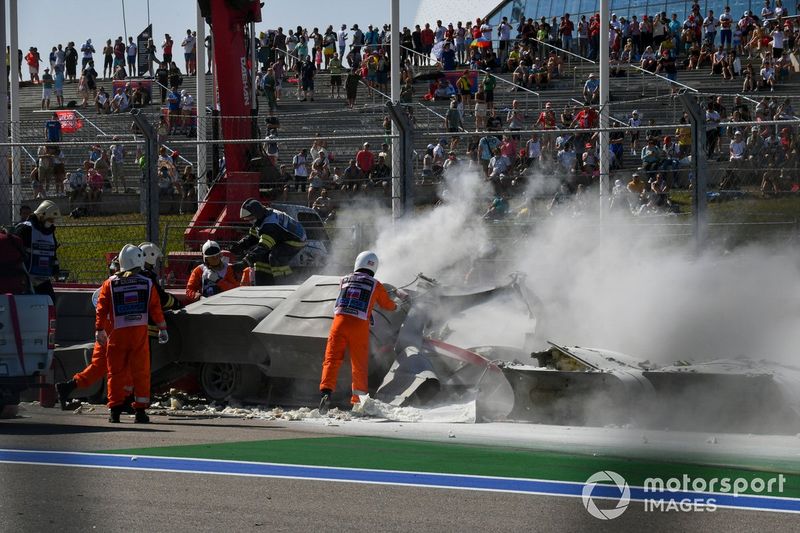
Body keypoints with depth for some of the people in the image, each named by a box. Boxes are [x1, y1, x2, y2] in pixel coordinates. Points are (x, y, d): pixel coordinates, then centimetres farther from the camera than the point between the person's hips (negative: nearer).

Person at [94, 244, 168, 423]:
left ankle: (115, 410, 2)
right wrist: (162, 328, 14)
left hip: (117, 333, 0)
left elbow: (102, 309, 1)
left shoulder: (110, 284, 3)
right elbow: (156, 309, 5)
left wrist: (99, 330, 6)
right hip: (140, 333, 0)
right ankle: (140, 410, 1)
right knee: (141, 371, 4)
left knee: (116, 371, 5)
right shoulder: (147, 284, 4)